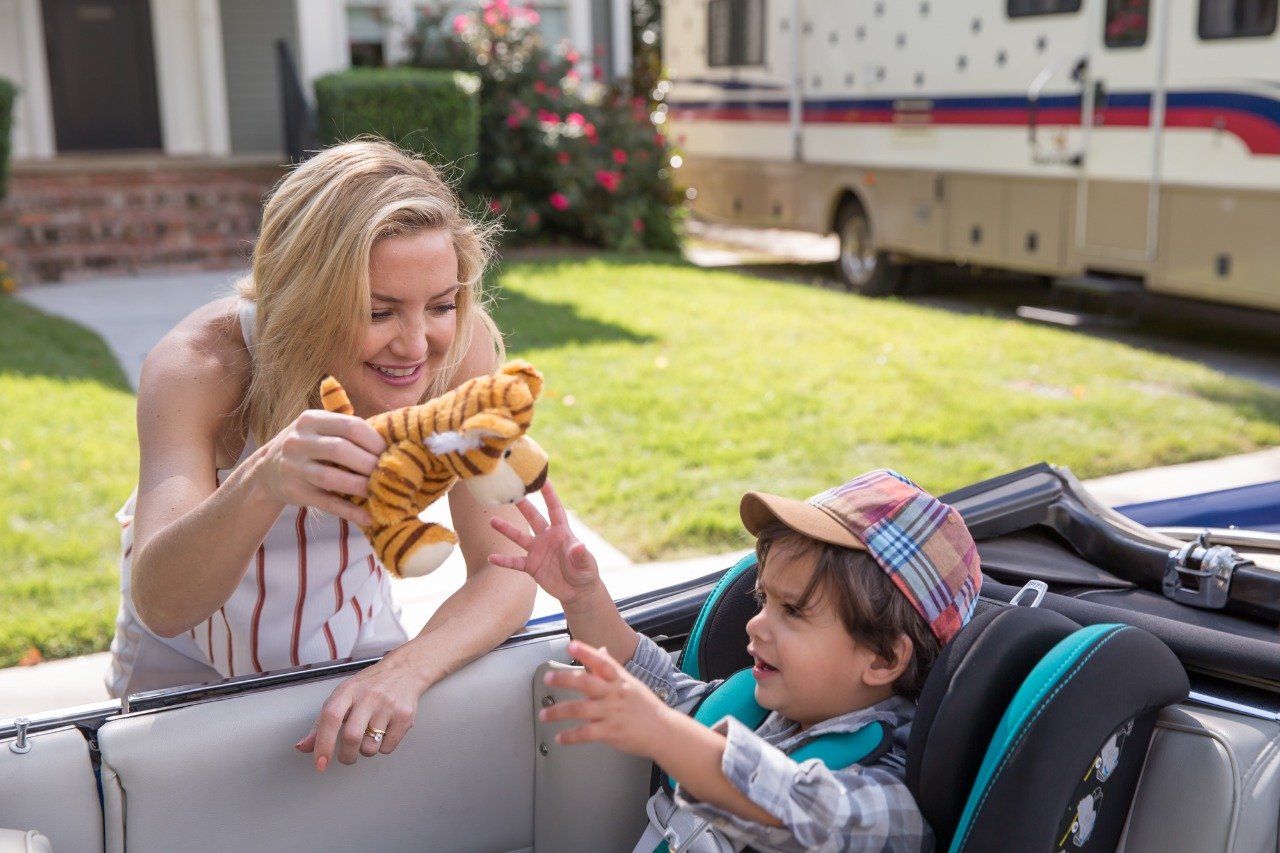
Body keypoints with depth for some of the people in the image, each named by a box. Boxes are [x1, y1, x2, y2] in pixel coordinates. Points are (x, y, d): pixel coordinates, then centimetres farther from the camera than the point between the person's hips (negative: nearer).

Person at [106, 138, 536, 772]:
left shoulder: (460, 349, -28)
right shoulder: (200, 364, -32)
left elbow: (505, 573, -27)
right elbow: (161, 605, -42)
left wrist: (406, 668, -46)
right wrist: (261, 484, -61)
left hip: (350, 641, 2)